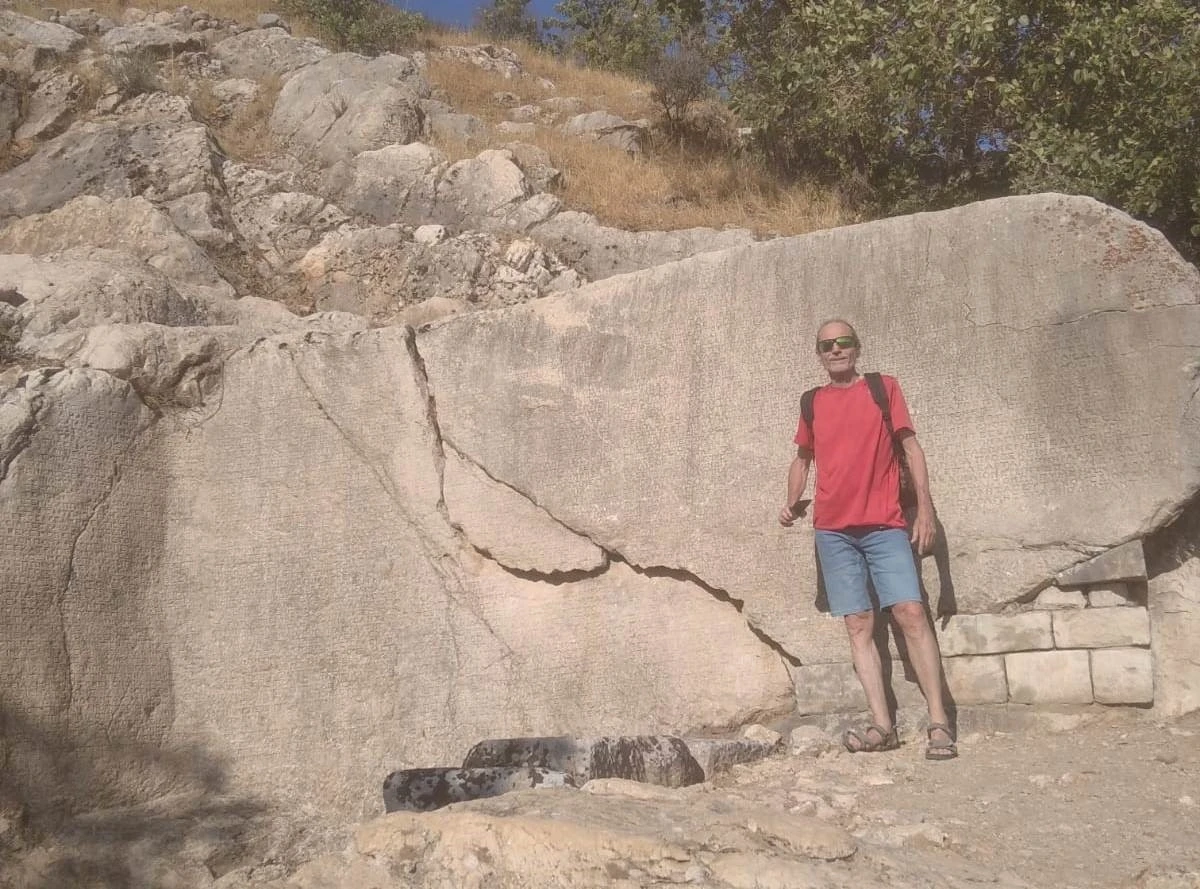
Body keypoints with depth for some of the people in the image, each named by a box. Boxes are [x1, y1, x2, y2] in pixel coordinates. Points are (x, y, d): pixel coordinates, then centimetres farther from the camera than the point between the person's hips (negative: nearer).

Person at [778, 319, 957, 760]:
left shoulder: (884, 387, 8)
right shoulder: (813, 401, 14)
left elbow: (911, 447, 5)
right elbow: (802, 458, 21)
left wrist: (925, 505, -4)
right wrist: (792, 502, 4)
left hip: (885, 525, -2)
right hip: (833, 529, 3)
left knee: (911, 612, -12)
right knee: (859, 624, -1)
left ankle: (939, 722, -9)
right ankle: (882, 725, 0)